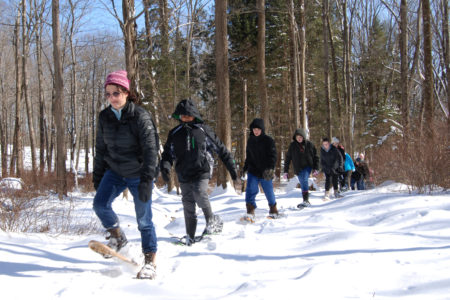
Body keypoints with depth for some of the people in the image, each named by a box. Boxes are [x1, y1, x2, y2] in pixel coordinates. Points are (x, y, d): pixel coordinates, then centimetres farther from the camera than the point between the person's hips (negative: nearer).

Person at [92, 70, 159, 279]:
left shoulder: (140, 116, -15)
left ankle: (150, 262, 13)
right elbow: (100, 149, 12)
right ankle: (117, 237, 8)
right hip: (115, 171, 5)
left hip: (138, 174, -5)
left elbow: (150, 150, -18)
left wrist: (146, 180, -24)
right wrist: (97, 177, 11)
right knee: (100, 203, -17)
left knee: (144, 219, -1)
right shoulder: (105, 117, 2)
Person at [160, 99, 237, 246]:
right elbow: (168, 153, 12)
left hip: (202, 171, -3)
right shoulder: (175, 133, 10)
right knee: (188, 206, 5)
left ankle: (212, 221, -4)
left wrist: (231, 167, 6)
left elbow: (220, 148, 7)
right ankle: (190, 236, 17)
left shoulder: (203, 130, 3)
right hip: (184, 175, 3)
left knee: (200, 194, -27)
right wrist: (165, 166, -10)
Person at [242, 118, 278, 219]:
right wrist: (245, 168, 19)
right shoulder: (250, 140, 10)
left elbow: (273, 156, -10)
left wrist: (270, 168, -22)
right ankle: (250, 212, -7)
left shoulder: (268, 140, -6)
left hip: (265, 172, -3)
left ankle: (273, 211, 28)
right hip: (253, 171, 4)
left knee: (269, 192, 7)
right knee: (250, 190, -10)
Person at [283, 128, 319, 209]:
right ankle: (306, 201, 19)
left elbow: (315, 157, 8)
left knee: (304, 180, -23)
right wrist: (286, 171, 1)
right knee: (303, 184, 7)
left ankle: (306, 200, -28)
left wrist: (315, 168, 1)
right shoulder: (292, 145, 0)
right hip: (298, 169, 3)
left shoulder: (309, 144, -1)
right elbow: (287, 158, 4)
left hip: (307, 166, -2)